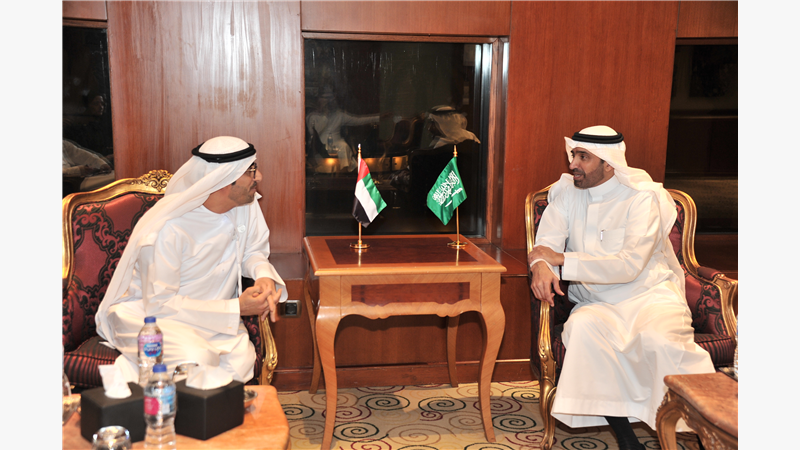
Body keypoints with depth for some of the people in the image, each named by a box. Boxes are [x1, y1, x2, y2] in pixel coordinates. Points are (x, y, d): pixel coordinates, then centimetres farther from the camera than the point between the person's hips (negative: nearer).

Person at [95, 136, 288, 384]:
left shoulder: (246, 205, -7)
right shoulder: (168, 229, -27)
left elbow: (252, 251, 10)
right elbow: (159, 304, -24)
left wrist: (264, 275, -16)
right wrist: (236, 308, -25)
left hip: (213, 313, 6)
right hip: (148, 312, -6)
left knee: (240, 364, -24)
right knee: (197, 362, -35)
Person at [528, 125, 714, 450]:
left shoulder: (643, 197, -8)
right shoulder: (567, 192, 7)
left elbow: (629, 266, -18)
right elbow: (546, 243, 3)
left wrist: (562, 260, -17)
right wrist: (541, 265, -23)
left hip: (649, 294, -3)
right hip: (597, 304, 3)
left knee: (660, 339, -35)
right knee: (583, 328, -31)